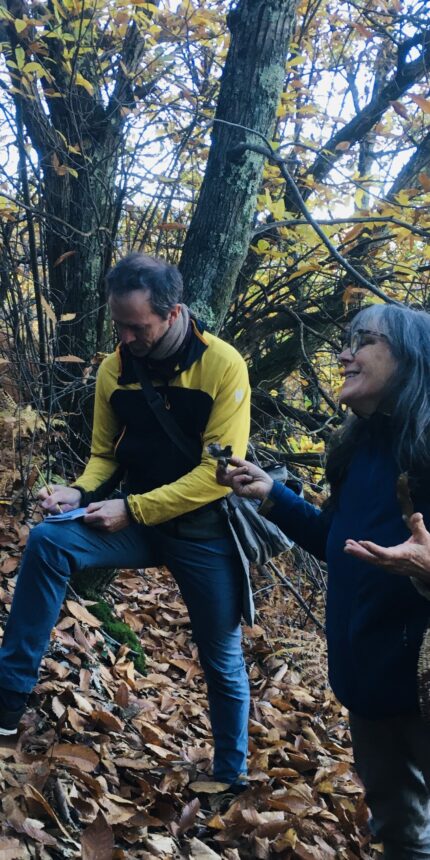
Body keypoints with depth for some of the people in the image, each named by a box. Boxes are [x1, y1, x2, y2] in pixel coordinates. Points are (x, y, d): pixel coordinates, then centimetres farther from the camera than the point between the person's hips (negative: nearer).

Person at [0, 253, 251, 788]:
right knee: (47, 541, -23)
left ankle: (230, 776, 32)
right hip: (138, 520, 3)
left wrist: (132, 509, -23)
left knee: (223, 662, 9)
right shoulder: (115, 368, -2)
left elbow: (219, 472, -19)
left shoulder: (223, 366, -15)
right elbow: (104, 455, 8)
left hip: (204, 530, -3)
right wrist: (78, 494, -14)